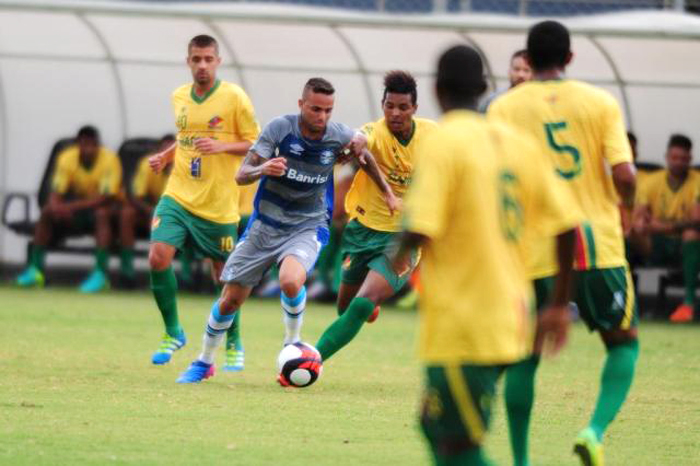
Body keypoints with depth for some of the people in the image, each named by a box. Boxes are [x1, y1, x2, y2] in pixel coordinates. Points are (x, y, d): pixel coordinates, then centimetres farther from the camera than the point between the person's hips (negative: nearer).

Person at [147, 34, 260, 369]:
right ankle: (173, 333, 1)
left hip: (219, 204, -3)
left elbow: (256, 145, -4)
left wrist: (223, 146, -20)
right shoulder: (179, 97, 9)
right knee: (159, 256, -17)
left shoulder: (234, 97, -7)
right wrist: (165, 157, 6)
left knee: (224, 277, 6)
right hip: (178, 197, 4)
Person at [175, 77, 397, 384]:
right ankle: (204, 362, 27)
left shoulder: (339, 136, -10)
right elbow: (242, 175, -18)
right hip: (265, 225, 1)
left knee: (291, 281, -32)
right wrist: (263, 168, -39)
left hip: (308, 228, 0)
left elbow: (364, 154, 15)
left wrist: (387, 191, 13)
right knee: (230, 299, 3)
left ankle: (292, 343, -5)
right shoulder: (280, 128, -15)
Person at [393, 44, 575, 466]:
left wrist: (399, 256, 3)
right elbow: (565, 226, 7)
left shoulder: (443, 143, -11)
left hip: (460, 331, -7)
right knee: (438, 426, 22)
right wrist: (560, 306, 16)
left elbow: (419, 230, -20)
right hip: (510, 323, 7)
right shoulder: (519, 144, 8)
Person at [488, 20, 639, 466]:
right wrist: (626, 204, 13)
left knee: (524, 357, 15)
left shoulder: (504, 108, 0)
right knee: (624, 342, 17)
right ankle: (597, 429, -6)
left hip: (534, 250, 1)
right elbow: (624, 175, -9)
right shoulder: (600, 103, 0)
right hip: (599, 244, -1)